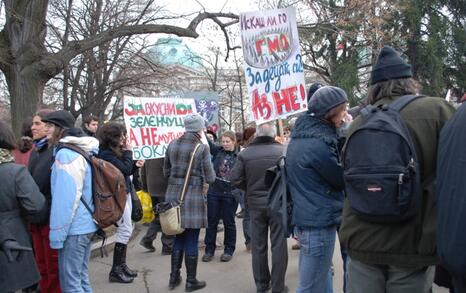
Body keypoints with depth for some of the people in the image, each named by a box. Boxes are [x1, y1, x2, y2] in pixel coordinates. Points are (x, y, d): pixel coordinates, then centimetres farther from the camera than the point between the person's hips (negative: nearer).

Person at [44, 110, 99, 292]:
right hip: (85, 225, 9)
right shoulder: (82, 151, 12)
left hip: (73, 228, -9)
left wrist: (57, 234, -16)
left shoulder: (66, 154, -16)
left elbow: (66, 198, -21)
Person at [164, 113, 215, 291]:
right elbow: (210, 178, -9)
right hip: (193, 197, -5)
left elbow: (166, 172, 13)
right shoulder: (202, 148, -10)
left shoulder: (172, 145, 4)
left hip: (173, 195, 5)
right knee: (191, 242, 6)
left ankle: (174, 277, 25)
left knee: (178, 238, 18)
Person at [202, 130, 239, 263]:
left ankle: (229, 250, 23)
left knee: (229, 222, 9)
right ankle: (209, 249, 20)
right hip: (214, 192, 3)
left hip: (230, 195, -2)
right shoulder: (217, 151, 4)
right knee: (211, 221, 9)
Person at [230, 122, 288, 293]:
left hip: (255, 204, 2)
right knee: (278, 245, 7)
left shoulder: (245, 153, -4)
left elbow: (235, 178, -6)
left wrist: (250, 189, 9)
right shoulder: (282, 151, -10)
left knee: (258, 245, 13)